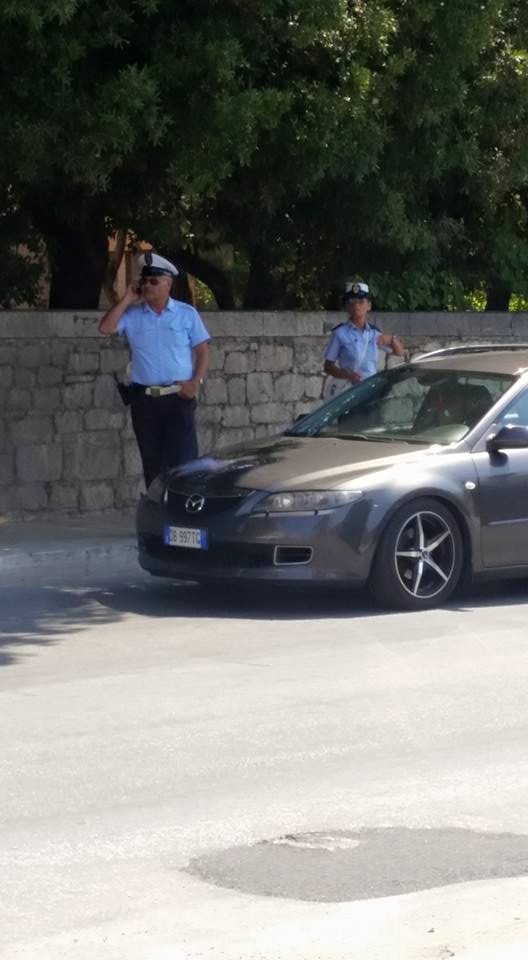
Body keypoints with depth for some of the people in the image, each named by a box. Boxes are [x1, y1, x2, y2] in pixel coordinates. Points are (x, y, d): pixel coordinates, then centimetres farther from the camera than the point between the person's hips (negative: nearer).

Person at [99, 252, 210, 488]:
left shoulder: (186, 314, 4)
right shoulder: (133, 315, 7)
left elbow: (202, 350, 5)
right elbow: (105, 327, -8)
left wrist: (196, 381, -10)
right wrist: (127, 299, -5)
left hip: (179, 397, -2)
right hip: (144, 399, 2)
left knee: (184, 459, -7)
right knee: (153, 463, 7)